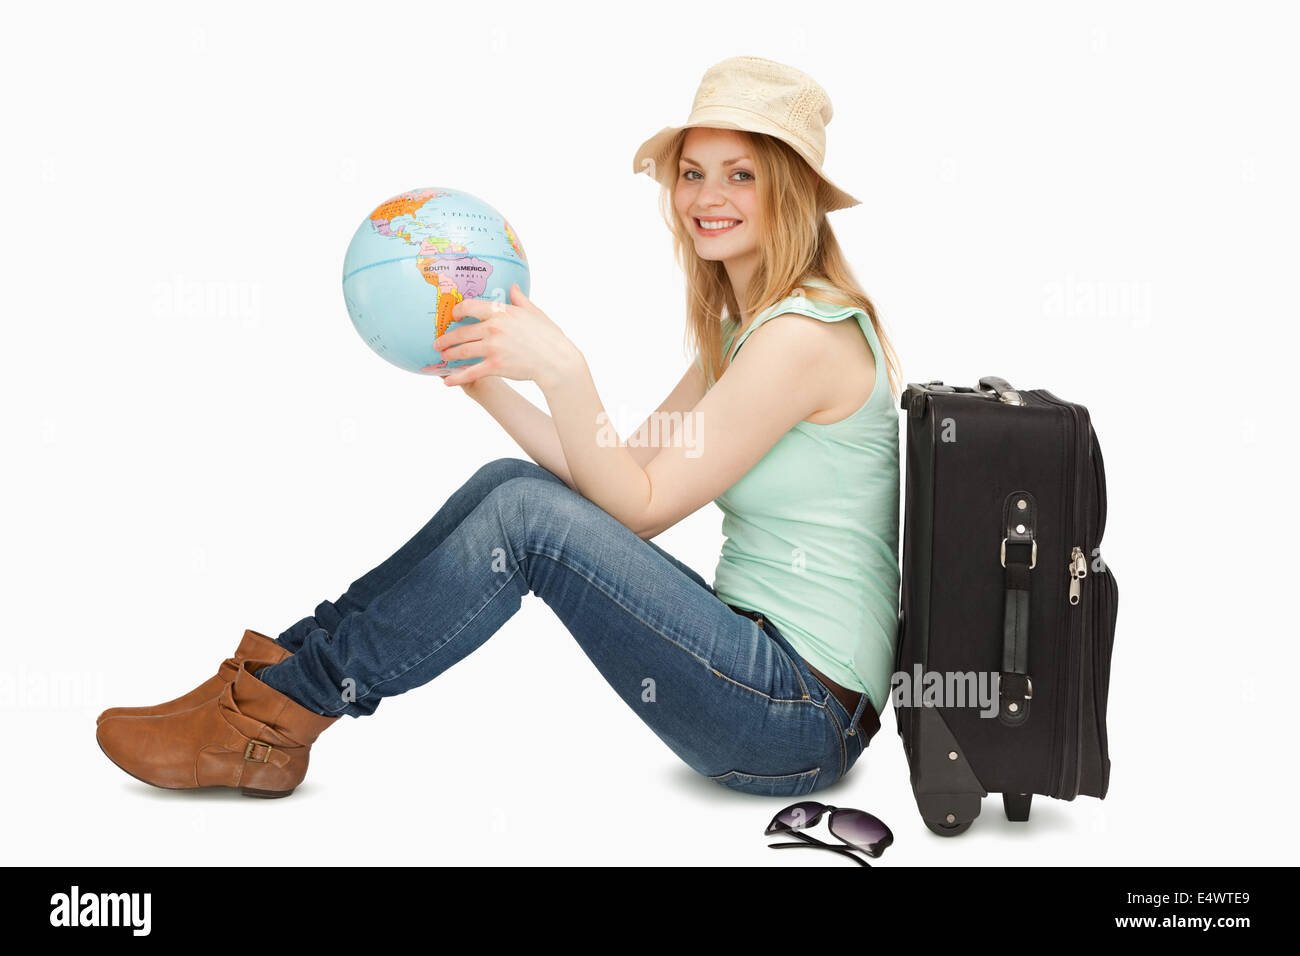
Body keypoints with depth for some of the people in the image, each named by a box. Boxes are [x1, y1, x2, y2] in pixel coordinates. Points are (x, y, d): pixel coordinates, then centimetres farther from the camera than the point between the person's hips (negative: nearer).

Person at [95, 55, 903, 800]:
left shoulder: (804, 333, -16)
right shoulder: (740, 330, 14)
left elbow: (640, 508, -15)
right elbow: (627, 476, 10)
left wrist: (563, 371, -22)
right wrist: (488, 382, 5)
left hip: (806, 715, -8)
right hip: (757, 658, 9)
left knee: (524, 512, -18)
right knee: (510, 483, -1)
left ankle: (276, 718, -6)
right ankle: (289, 667, 2)